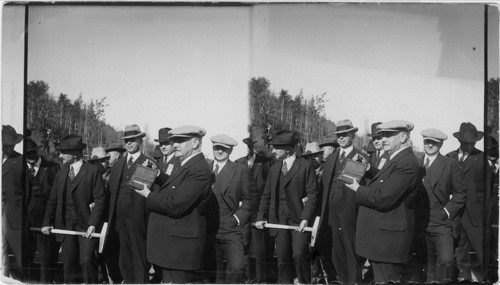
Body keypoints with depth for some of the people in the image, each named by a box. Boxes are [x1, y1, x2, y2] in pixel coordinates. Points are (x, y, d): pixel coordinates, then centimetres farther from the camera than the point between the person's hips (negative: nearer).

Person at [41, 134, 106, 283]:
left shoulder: (93, 171, -3)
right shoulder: (61, 174, 14)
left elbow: (99, 200, -8)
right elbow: (53, 200, 17)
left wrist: (92, 224, -17)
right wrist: (47, 223, 9)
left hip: (87, 225, -5)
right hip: (66, 225, 5)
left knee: (87, 260, -15)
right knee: (69, 264, 5)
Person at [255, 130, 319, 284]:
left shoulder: (305, 166, -2)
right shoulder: (274, 169, 15)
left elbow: (312, 194, -8)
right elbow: (267, 195, 18)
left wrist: (306, 218, -17)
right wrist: (261, 217, 8)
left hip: (299, 219, -5)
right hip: (280, 220, 5)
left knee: (299, 254, -17)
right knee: (282, 258, 3)